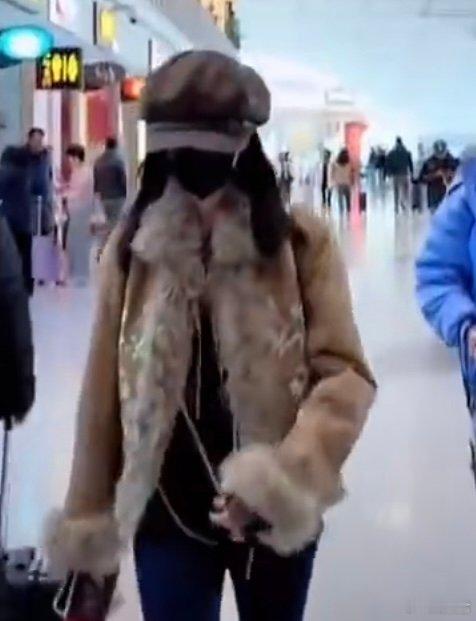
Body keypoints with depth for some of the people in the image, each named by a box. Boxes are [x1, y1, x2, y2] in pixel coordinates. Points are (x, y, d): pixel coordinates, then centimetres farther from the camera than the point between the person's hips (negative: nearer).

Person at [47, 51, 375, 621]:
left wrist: (281, 479, -27)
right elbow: (104, 392, -1)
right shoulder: (133, 247, -5)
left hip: (277, 512, 0)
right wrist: (88, 515, 3)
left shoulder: (301, 244, -9)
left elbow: (343, 375, -12)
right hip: (168, 515, 0)